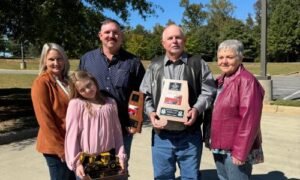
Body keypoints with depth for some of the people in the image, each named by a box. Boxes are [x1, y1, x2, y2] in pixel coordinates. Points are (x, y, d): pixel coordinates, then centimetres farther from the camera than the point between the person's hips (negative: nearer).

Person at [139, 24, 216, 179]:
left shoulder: (197, 63, 4)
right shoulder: (155, 66, 9)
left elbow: (208, 91, 1)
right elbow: (145, 94, 10)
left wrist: (197, 109, -15)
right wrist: (150, 112, -7)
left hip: (190, 135, -1)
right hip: (162, 135, 2)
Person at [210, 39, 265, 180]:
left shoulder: (246, 80, -17)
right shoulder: (220, 80, 9)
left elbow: (249, 120, -21)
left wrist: (240, 151, -20)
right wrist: (213, 140, 13)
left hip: (235, 150, -8)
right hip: (219, 148, 8)